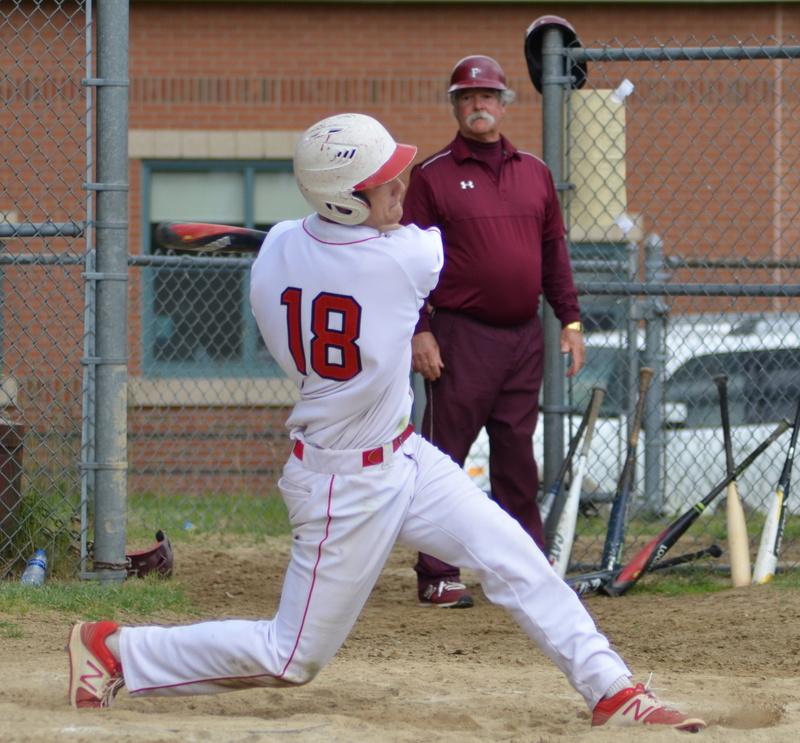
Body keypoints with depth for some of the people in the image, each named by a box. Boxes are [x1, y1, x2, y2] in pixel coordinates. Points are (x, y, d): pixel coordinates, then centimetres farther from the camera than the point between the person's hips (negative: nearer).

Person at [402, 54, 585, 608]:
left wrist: (570, 319, 10)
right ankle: (437, 577, -1)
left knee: (518, 458, 10)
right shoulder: (433, 177, -1)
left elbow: (554, 249, 17)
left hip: (525, 335, 5)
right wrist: (418, 331, -12)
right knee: (445, 455, -4)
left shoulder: (535, 173, 14)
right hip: (461, 335, -5)